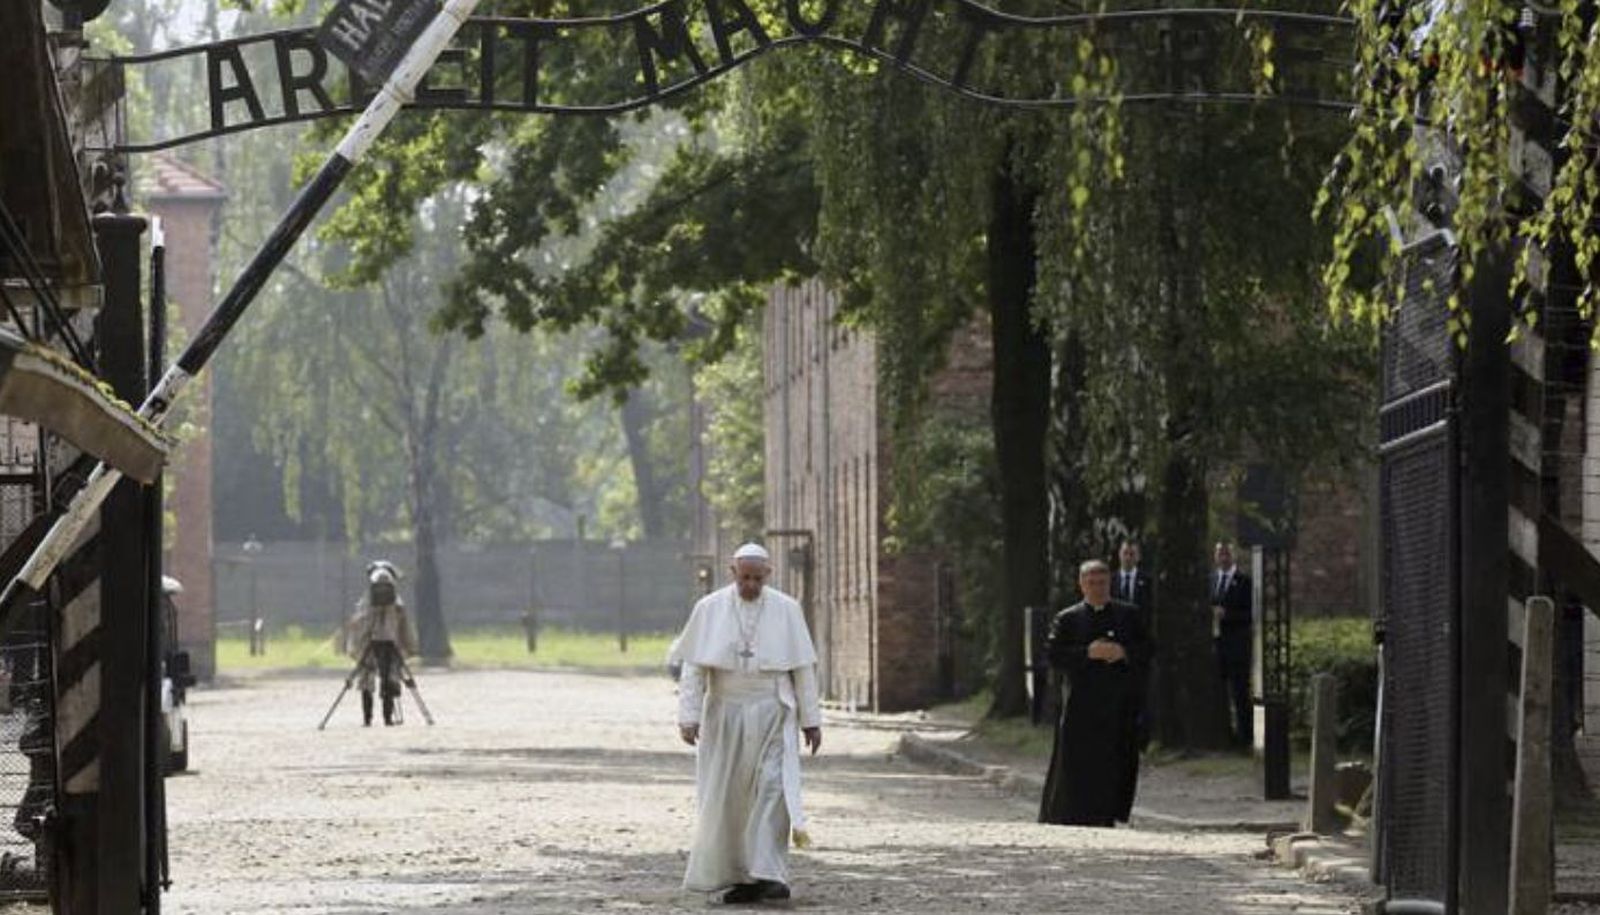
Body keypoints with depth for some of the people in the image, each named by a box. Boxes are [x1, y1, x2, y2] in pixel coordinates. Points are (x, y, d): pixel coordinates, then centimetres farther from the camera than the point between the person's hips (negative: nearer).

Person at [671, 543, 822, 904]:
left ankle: (769, 875, -19)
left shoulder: (786, 610, 1)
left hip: (772, 715, -1)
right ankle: (737, 876, 12)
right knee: (728, 797, 3)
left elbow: (803, 668, 4)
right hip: (725, 716, 1)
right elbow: (692, 667, -3)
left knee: (772, 790, -14)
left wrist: (811, 720, 2)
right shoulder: (710, 610, 0)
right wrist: (689, 716, -12)